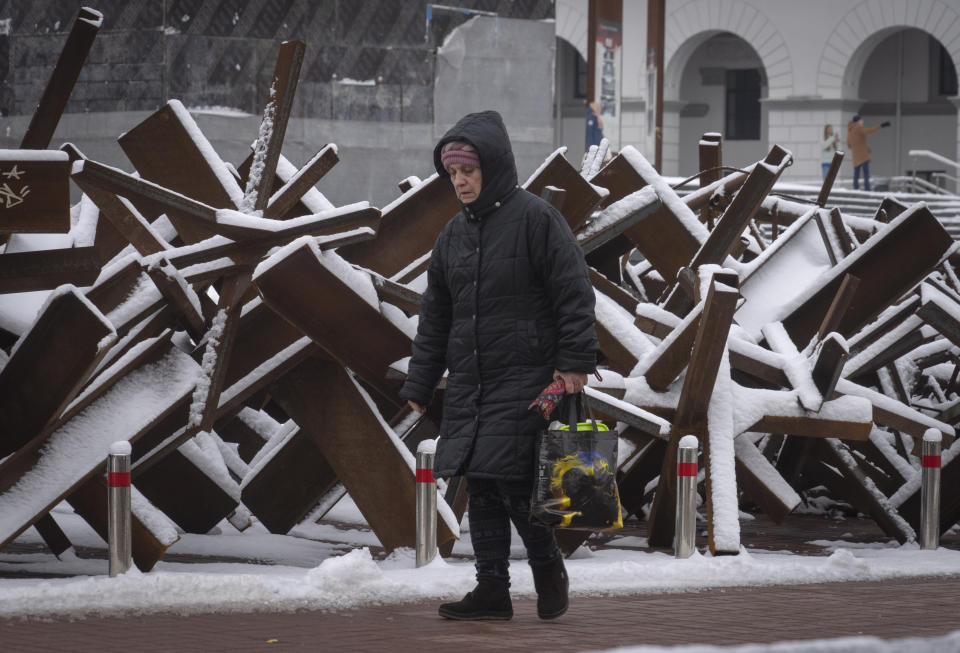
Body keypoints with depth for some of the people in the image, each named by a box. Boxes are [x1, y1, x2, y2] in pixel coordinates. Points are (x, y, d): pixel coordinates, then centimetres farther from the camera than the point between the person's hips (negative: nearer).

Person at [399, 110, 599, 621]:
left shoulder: (535, 218, -8)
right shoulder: (453, 234, 13)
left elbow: (574, 293, -10)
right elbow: (434, 316, 18)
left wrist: (574, 362, -16)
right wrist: (418, 386, 15)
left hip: (525, 379, -7)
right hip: (468, 383, 7)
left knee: (511, 481, -11)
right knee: (480, 487, 5)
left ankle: (548, 568, 10)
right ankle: (492, 589, 10)